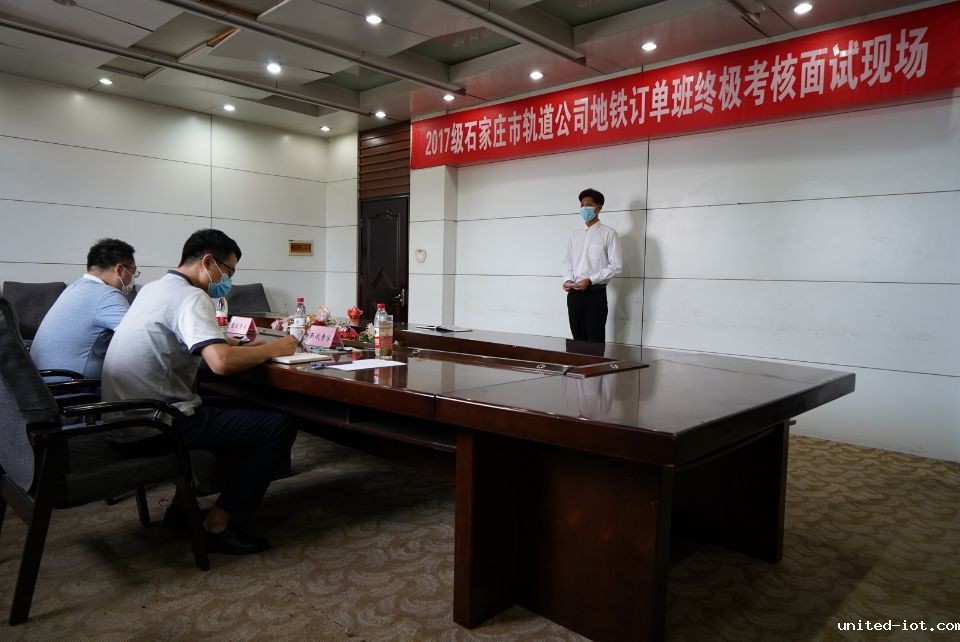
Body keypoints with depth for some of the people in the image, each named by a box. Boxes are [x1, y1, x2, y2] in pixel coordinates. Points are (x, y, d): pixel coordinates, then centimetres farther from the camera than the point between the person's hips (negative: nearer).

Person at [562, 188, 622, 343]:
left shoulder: (608, 234, -3)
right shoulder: (574, 235, 14)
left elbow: (616, 266, -8)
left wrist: (590, 280, -16)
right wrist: (568, 280, -1)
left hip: (595, 293, -5)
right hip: (574, 293, 5)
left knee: (595, 340, -3)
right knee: (578, 339, 8)